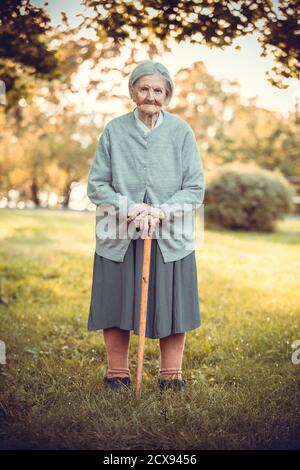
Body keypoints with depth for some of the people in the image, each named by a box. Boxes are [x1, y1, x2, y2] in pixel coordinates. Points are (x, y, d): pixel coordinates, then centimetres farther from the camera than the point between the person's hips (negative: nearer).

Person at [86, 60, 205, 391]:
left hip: (170, 238, 0)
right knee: (116, 305, 8)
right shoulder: (114, 130, -1)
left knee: (171, 305, 7)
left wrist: (160, 212, -17)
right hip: (119, 237, 0)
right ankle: (117, 373, 27)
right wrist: (128, 208, -16)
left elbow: (195, 188, -2)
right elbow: (96, 184, 0)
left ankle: (171, 375, 26)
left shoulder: (182, 131, -1)